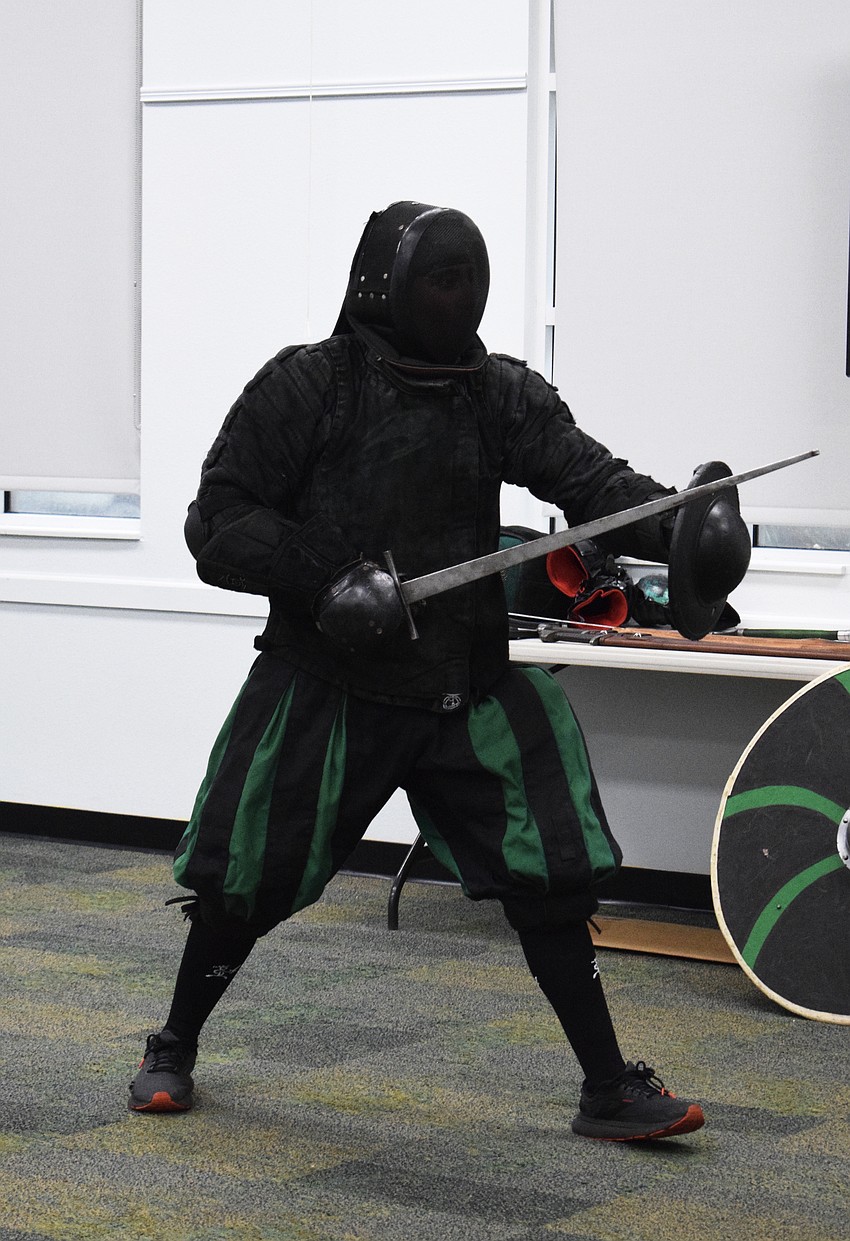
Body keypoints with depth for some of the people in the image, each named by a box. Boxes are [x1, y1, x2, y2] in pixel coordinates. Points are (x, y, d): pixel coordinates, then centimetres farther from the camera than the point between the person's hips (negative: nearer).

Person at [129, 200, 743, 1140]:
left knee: (549, 878, -5)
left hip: (466, 691, 3)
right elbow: (219, 519, -7)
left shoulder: (503, 395, 3)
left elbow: (589, 478, -11)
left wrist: (680, 525, -31)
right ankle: (173, 1049, 31)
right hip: (324, 686, -2)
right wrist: (323, 577, -22)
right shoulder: (307, 386, -6)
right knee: (246, 884, 6)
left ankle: (608, 1090, 6)